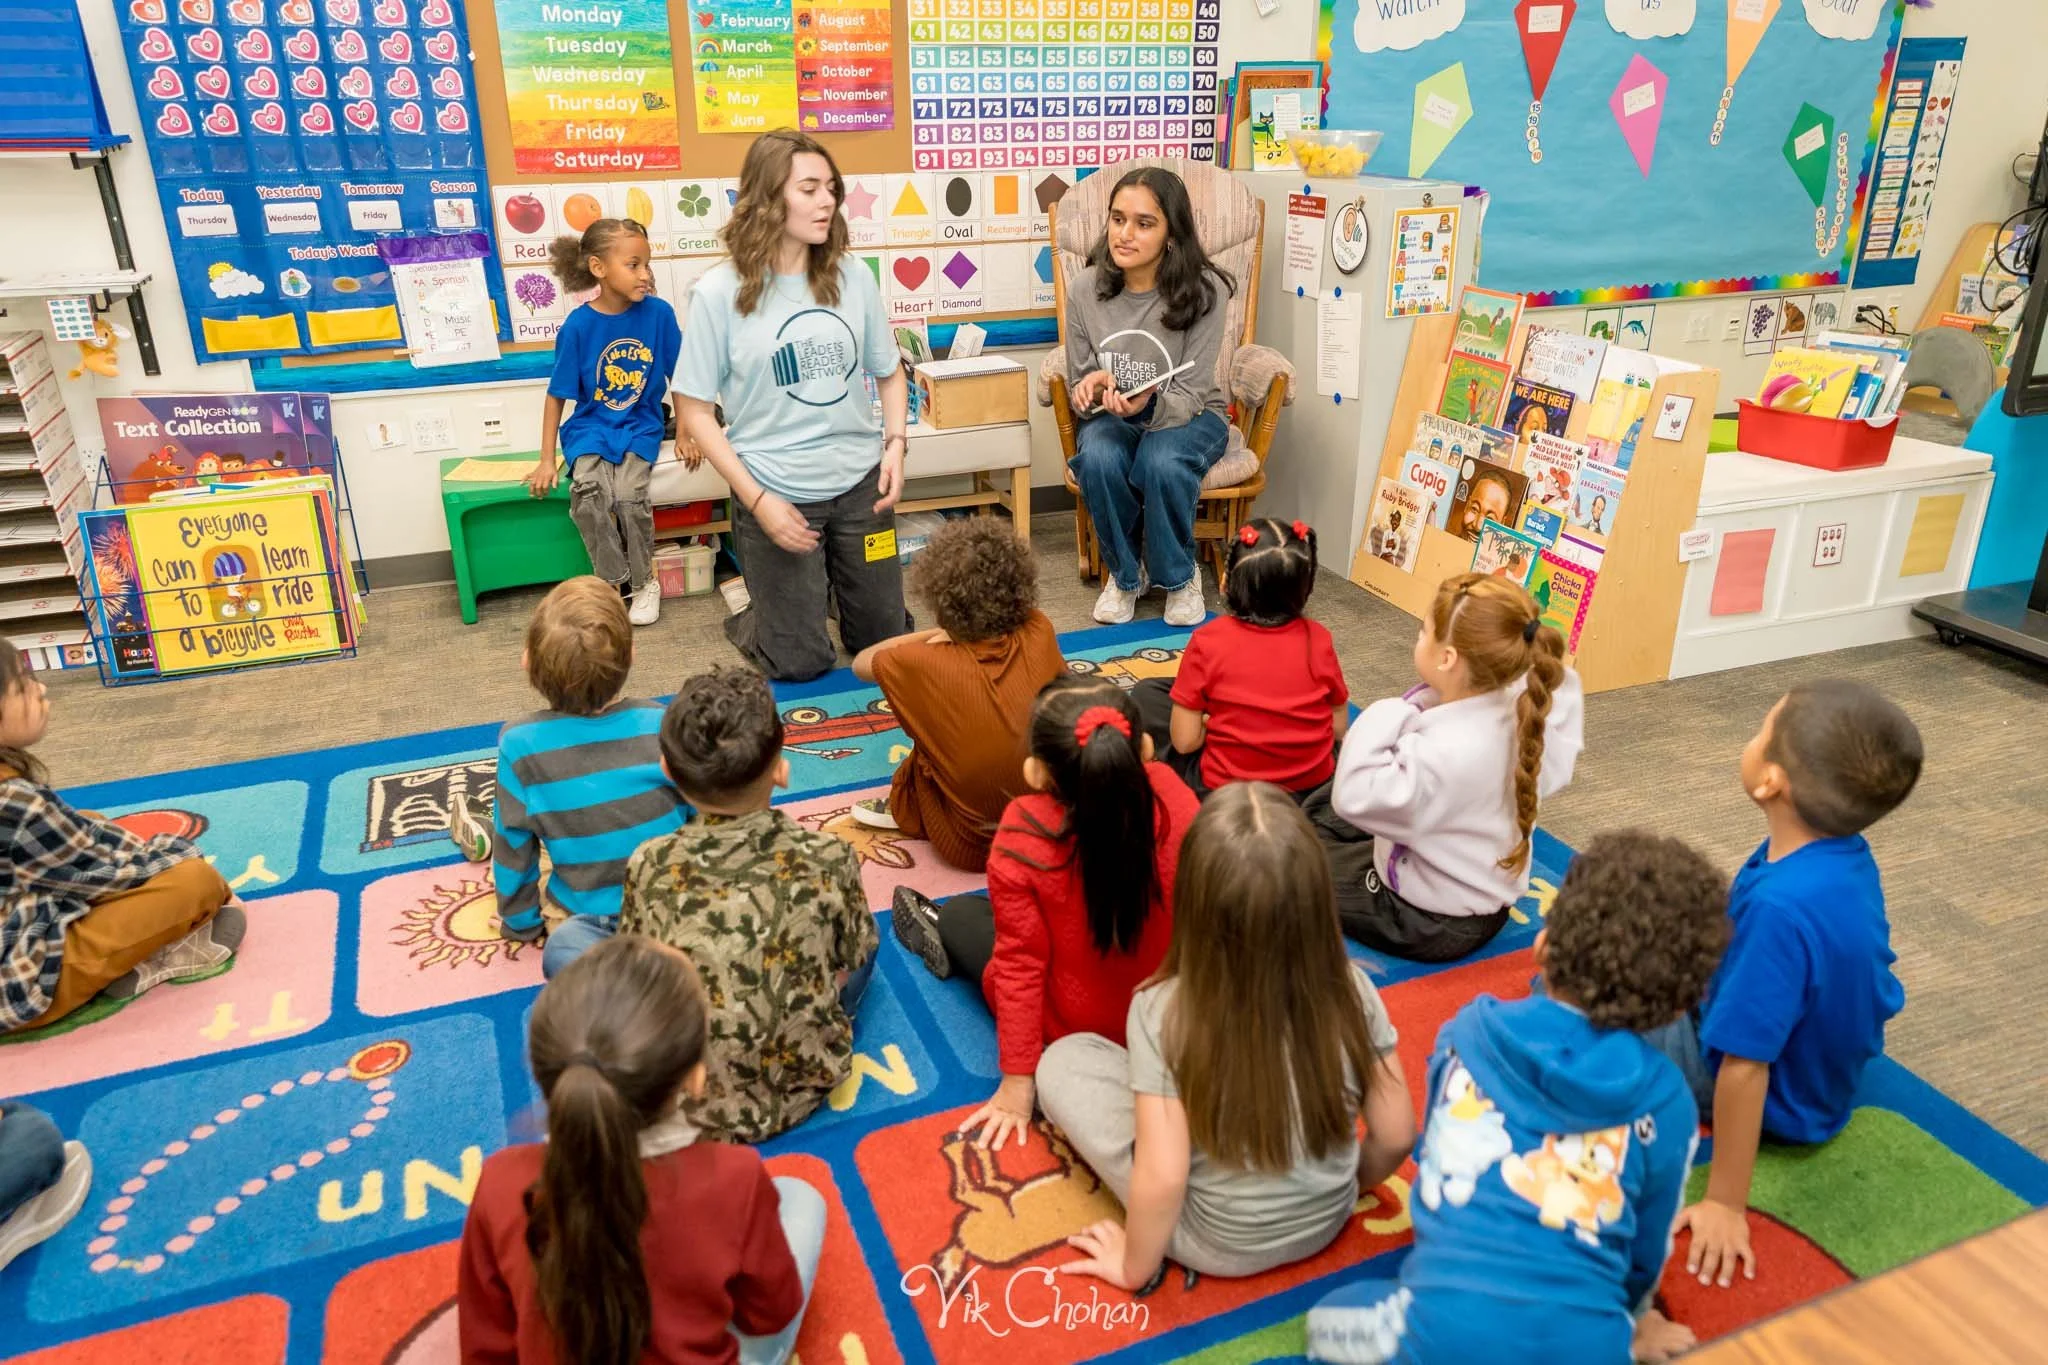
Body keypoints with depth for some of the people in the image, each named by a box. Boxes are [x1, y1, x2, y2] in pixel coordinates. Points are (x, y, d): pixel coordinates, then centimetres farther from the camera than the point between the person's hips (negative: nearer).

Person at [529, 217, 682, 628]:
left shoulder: (658, 312, -9)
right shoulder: (578, 325, -11)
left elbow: (678, 375, 5)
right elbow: (557, 395, -3)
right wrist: (547, 459, -2)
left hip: (640, 426, 0)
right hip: (590, 426, 0)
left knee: (629, 494, -27)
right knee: (588, 493, -29)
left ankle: (644, 583, 0)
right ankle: (617, 582, -5)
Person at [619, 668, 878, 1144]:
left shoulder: (650, 866, -19)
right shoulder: (829, 857, -20)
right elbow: (853, 961, -2)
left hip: (686, 1101, 0)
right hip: (802, 1087, 1)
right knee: (863, 929, 22)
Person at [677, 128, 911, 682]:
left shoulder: (852, 276, -1)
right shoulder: (720, 291, -11)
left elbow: (889, 372, 12)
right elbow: (694, 410, -7)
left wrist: (895, 444, -6)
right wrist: (758, 500, -14)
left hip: (859, 484, 4)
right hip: (776, 492, -3)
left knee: (884, 639, 14)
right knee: (801, 662, 5)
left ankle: (826, 582, 45)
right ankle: (752, 617, 38)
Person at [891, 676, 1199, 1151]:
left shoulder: (1023, 836, -33)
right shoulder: (1170, 792, -25)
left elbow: (1020, 963, -24)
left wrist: (1018, 1080, -13)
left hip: (1074, 1028, -3)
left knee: (960, 914, 21)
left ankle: (937, 936, 50)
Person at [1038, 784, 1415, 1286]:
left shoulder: (1162, 1011, -29)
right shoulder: (1351, 988, -20)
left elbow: (1163, 1178, -27)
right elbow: (1396, 1136, -9)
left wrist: (1134, 1267, -7)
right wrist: (1352, 1182, 13)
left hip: (1216, 1245, -3)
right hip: (1328, 1221, 4)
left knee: (1063, 1060, 5)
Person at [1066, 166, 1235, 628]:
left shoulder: (1204, 291, -18)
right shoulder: (1084, 289, -10)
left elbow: (1188, 396, -18)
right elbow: (1078, 388, 0)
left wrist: (1148, 404, -40)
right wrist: (1090, 389, -25)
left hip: (1187, 416, -2)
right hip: (1112, 417, 2)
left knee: (1162, 463, -35)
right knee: (1098, 460, -32)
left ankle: (1179, 575, -4)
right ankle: (1123, 573, -3)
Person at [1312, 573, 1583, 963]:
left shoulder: (1447, 753, -39)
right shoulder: (1515, 705, -15)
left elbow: (1355, 795, -40)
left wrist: (1385, 718, -30)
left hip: (1431, 922, -8)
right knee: (1319, 808, 22)